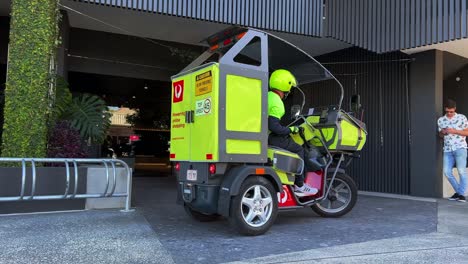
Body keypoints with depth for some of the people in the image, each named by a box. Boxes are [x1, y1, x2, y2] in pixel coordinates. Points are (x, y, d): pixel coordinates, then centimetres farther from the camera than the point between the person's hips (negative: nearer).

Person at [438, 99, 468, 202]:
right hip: (447, 150, 4)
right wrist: (442, 133, -3)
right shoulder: (440, 120, 11)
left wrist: (454, 131, -13)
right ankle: (458, 191, 13)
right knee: (447, 172, -3)